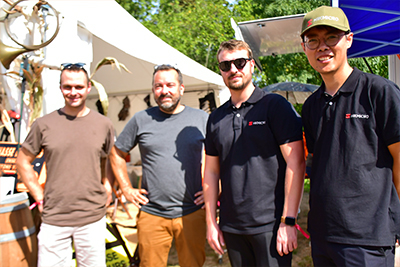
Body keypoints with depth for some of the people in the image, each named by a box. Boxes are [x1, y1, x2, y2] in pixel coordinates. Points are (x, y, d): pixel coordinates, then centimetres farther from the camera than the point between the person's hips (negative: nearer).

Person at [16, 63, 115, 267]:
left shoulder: (103, 124, 2)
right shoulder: (44, 124, -1)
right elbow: (23, 162, 8)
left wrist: (107, 186, 5)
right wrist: (39, 196, 2)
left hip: (93, 219, 1)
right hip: (53, 219, 0)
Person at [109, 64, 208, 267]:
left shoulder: (201, 119, 3)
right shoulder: (141, 120, 3)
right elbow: (117, 154, 13)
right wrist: (127, 189, 5)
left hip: (192, 214, 0)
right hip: (151, 215, 0)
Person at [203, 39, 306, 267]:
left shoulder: (275, 105, -5)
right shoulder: (216, 118, 9)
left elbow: (296, 163, -10)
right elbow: (211, 171, 12)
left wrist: (288, 221, -14)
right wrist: (211, 222, 8)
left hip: (270, 225, -4)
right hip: (231, 226, 4)